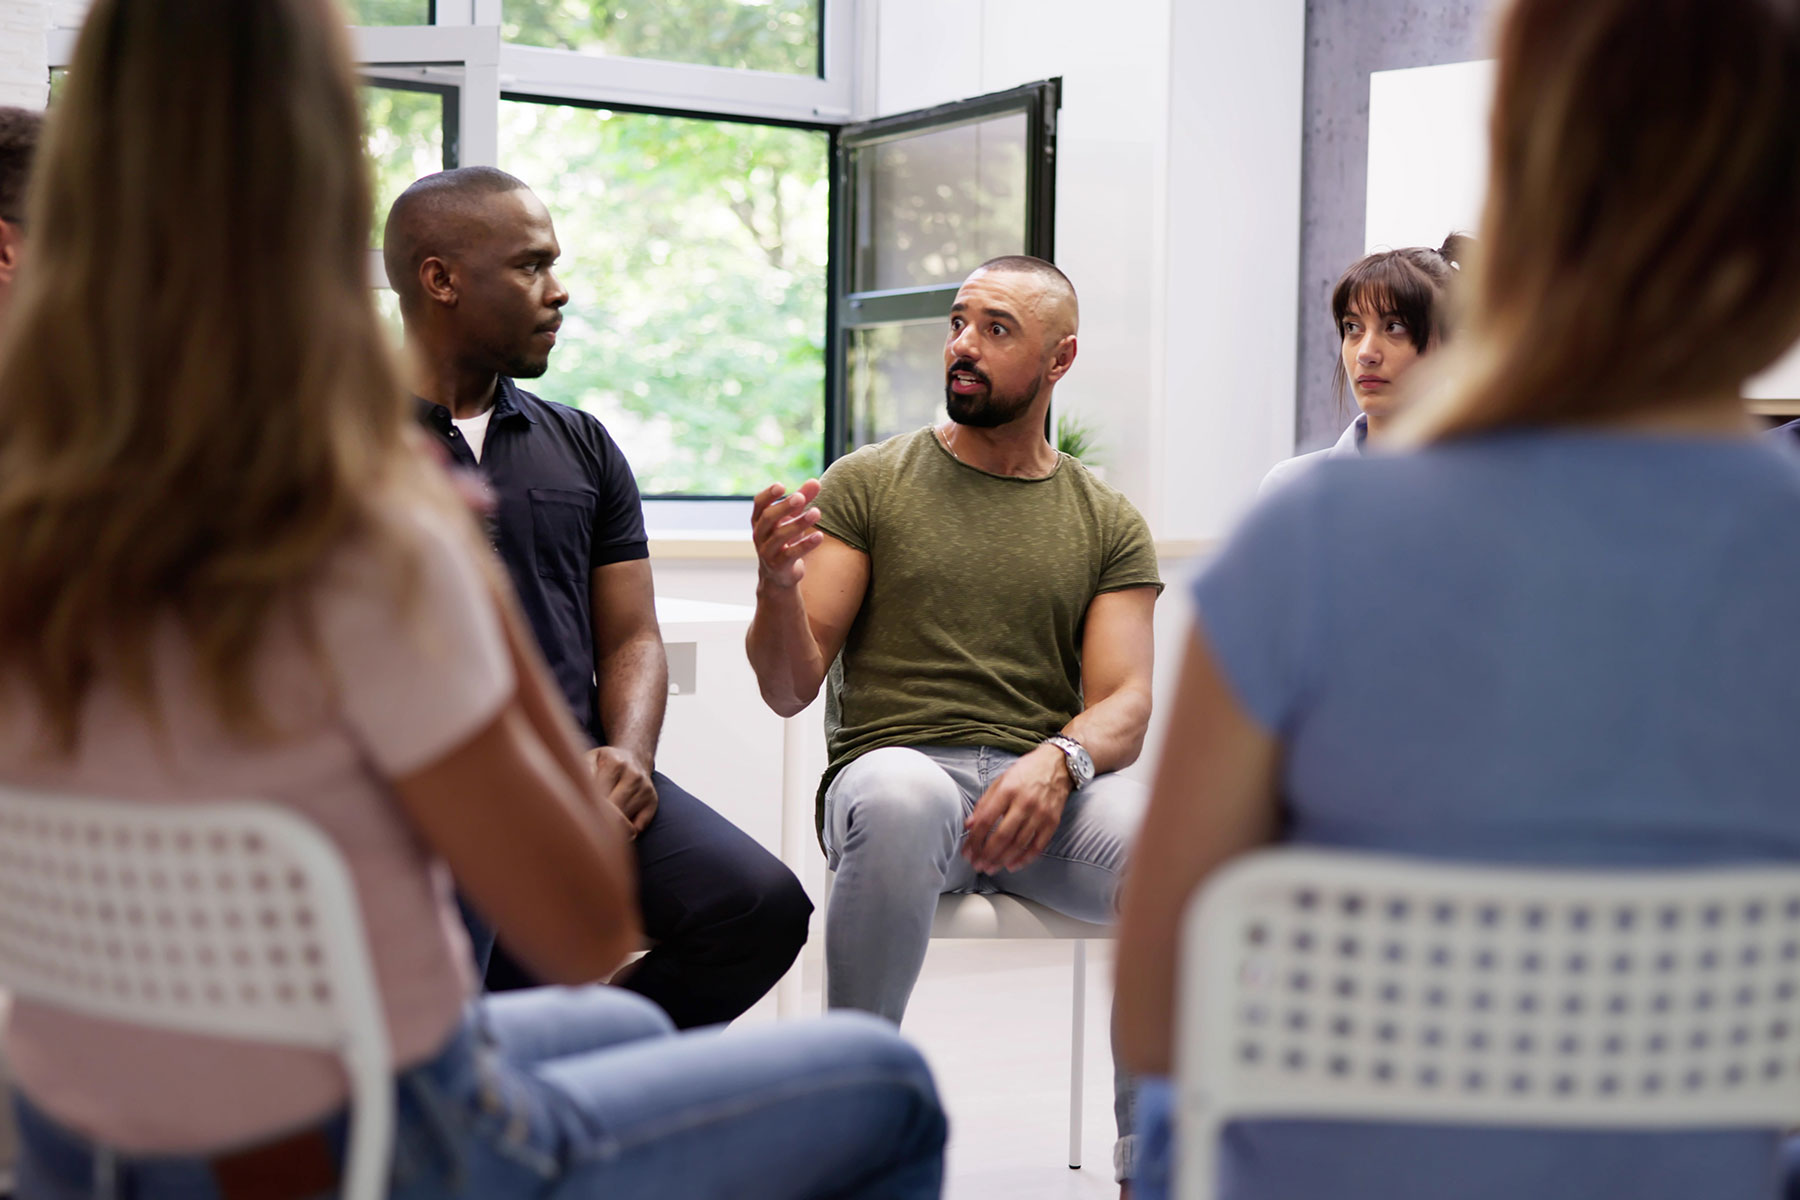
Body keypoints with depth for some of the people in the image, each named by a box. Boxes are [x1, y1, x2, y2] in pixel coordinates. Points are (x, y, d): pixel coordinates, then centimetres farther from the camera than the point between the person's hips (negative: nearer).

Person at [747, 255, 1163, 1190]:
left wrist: (1057, 762, -21)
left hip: (1049, 795, 2)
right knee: (902, 797, -39)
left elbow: (1124, 704, 2)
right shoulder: (867, 483, 10)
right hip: (898, 769, -1)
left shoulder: (1109, 524, 14)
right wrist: (778, 587, -18)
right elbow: (790, 690, 4)